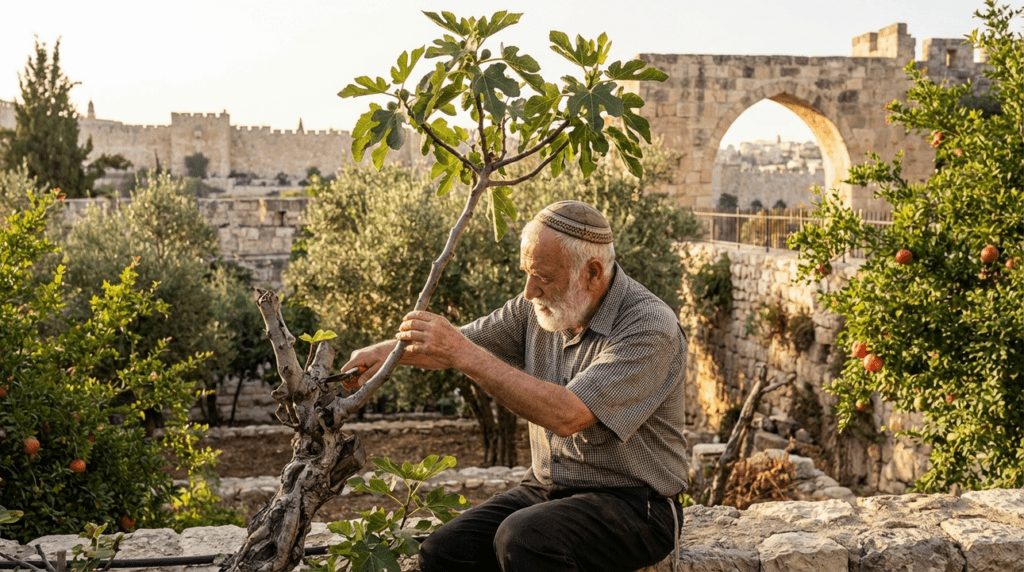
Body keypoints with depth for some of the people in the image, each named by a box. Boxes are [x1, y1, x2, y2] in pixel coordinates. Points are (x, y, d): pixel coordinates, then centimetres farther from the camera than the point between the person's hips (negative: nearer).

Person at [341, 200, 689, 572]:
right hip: (546, 487, 7)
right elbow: (456, 345, 12)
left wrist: (464, 355, -30)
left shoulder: (650, 329, -20)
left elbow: (567, 416, -31)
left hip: (632, 503, -6)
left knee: (523, 539, -32)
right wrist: (388, 350, -9)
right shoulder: (542, 305, 3)